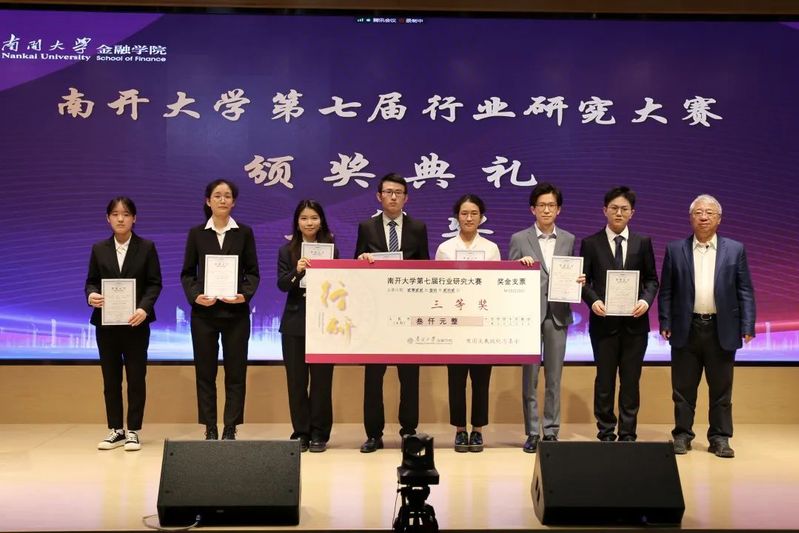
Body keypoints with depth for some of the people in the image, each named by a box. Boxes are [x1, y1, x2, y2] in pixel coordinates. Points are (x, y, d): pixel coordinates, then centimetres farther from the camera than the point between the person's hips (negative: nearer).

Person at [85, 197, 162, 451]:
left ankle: (133, 431, 12)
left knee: (136, 378, 3)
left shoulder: (147, 247, 1)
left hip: (135, 322, -2)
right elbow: (91, 281, 8)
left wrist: (144, 308, -20)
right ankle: (116, 430, 18)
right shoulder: (99, 249, 8)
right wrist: (91, 295, -15)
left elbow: (155, 283, -3)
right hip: (106, 322, 3)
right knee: (110, 378, 8)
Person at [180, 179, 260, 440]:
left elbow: (253, 272, 4)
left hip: (236, 311, 0)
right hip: (204, 312, 1)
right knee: (205, 372, 4)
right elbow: (187, 272, 6)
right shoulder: (196, 233, 5)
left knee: (235, 372, 2)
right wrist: (195, 295, -12)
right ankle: (210, 430, 14)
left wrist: (245, 294, -14)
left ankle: (230, 430, 10)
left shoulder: (244, 232, 4)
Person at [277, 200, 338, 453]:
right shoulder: (287, 250, 6)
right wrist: (297, 271, -21)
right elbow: (282, 285, -4)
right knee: (296, 380, 4)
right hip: (295, 322, 1)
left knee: (322, 379, 2)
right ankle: (301, 433, 15)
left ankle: (319, 434, 12)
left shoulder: (331, 249, 4)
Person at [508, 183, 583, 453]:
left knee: (554, 376, 6)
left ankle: (551, 431, 15)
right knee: (530, 375, 3)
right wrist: (519, 265, -18)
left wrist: (578, 281, -8)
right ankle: (532, 432, 11)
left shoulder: (568, 240, 10)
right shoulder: (519, 239, 2)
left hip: (558, 314, 2)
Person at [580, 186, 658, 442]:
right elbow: (584, 281, 2)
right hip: (604, 321, -1)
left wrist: (646, 300, -11)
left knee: (631, 380, 7)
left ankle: (628, 433, 17)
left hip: (635, 322, 1)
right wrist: (593, 300, -16)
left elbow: (651, 279, 8)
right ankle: (606, 433, 17)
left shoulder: (643, 243, 7)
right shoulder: (590, 243, 2)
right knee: (604, 380, 6)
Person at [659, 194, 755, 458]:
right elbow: (666, 291, 5)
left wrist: (748, 326, -4)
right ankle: (682, 435, 17)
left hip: (722, 330, 0)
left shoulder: (735, 250, 5)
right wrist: (665, 324, -2)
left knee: (721, 389, 7)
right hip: (686, 330, 0)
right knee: (683, 389, 7)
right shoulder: (675, 250, 5)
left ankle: (720, 438, 17)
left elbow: (745, 291, 3)